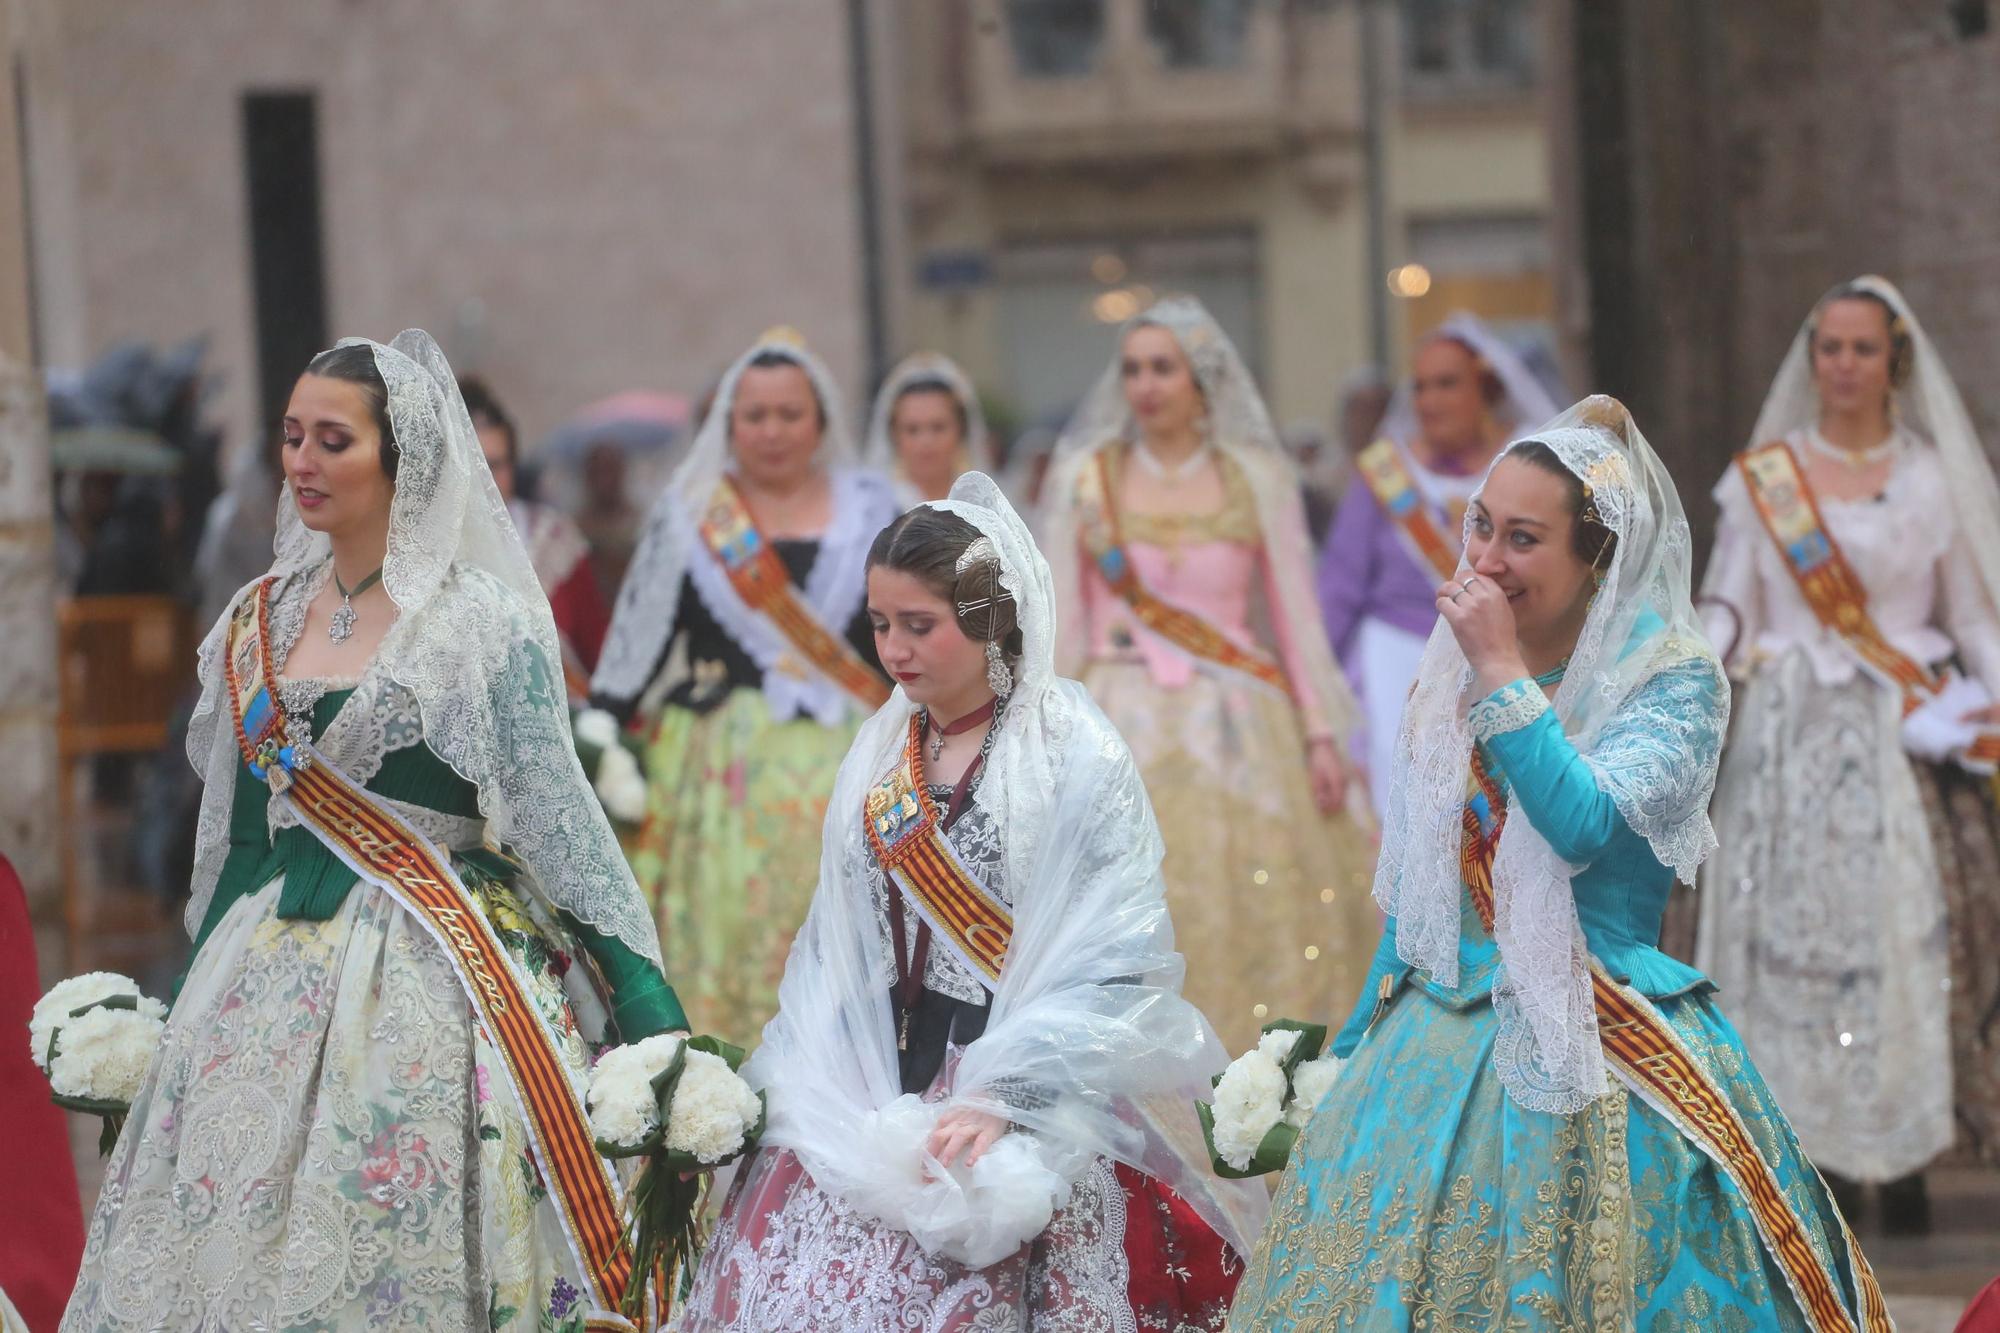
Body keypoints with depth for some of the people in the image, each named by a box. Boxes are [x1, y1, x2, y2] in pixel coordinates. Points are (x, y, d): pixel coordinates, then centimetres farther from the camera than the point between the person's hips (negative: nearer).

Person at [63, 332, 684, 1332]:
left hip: (422, 982, -6)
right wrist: (196, 986, 19)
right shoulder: (260, 619, 12)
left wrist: (652, 1012, -11)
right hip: (265, 986, 6)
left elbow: (558, 818, -7)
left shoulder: (482, 620, -6)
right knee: (233, 1244, 4)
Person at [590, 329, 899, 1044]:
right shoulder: (688, 514, 7)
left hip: (842, 766, 0)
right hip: (720, 765, 0)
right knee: (721, 949, -4)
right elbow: (641, 631, 6)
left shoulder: (869, 510, 9)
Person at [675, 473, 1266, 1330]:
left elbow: (1112, 967, -13)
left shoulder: (1077, 754, -7)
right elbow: (836, 943, 15)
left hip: (1025, 1116, -5)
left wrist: (1000, 1100, -20)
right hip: (874, 1095, 5)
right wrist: (797, 1089, 4)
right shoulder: (883, 754, 11)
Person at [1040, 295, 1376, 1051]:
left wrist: (1320, 732, 2)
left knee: (1252, 917, -2)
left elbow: (1295, 613, 7)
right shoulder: (1086, 476, 5)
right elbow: (1063, 616, 5)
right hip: (1125, 728, 0)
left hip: (1236, 726, 1)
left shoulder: (1256, 478, 5)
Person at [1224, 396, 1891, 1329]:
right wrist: (1359, 1042, 19)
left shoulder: (1674, 679, -8)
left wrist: (1503, 673, -19)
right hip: (1436, 1047, 5)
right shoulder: (1448, 676, 9)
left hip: (1596, 1066, -5)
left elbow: (1586, 827, -24)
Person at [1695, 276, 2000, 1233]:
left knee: (1906, 933, -8)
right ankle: (1820, 1156, -3)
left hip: (1905, 740, 0)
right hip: (1795, 739, 1)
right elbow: (1731, 608, 10)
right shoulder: (1762, 476, 9)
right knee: (1795, 928, -7)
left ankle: (1902, 1158, -4)